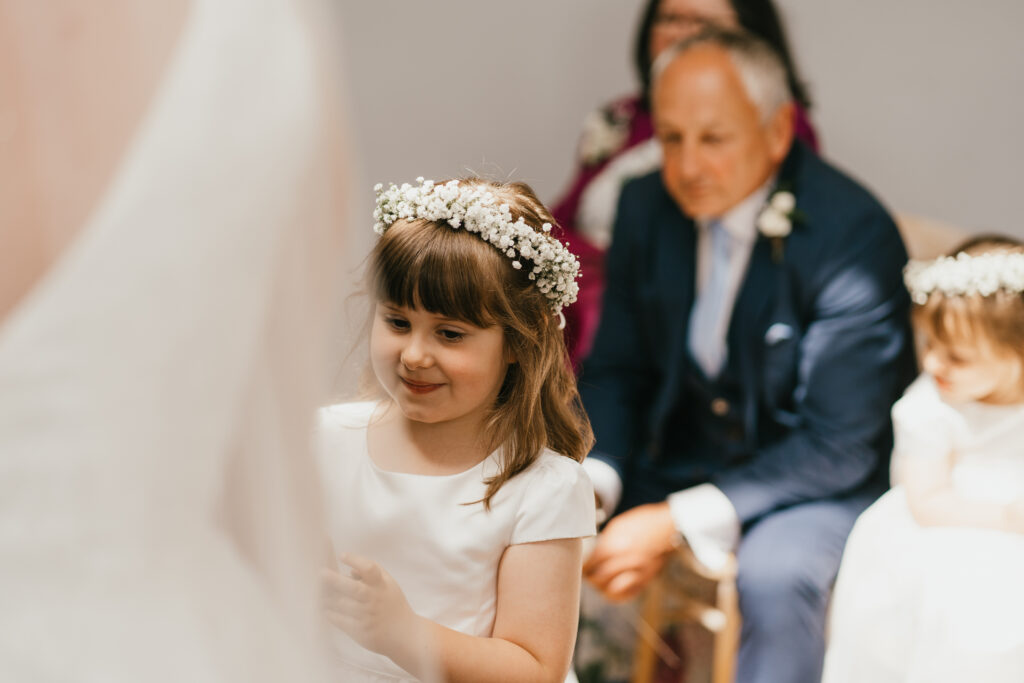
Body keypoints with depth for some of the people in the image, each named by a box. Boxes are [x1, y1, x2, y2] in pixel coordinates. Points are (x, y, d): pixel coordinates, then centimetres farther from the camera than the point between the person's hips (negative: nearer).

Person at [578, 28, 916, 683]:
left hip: (823, 478, -5)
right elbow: (616, 370, 6)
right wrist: (589, 483, -15)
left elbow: (839, 445, -22)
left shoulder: (855, 234, -23)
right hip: (677, 451, 6)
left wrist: (676, 523, -29)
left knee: (775, 574, -35)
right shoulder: (647, 205, -4)